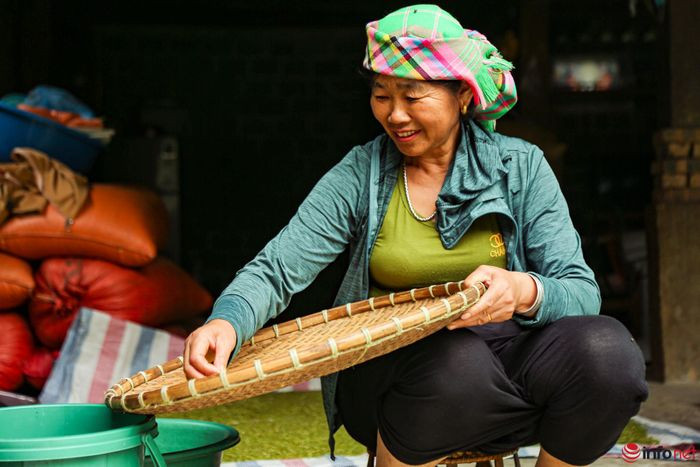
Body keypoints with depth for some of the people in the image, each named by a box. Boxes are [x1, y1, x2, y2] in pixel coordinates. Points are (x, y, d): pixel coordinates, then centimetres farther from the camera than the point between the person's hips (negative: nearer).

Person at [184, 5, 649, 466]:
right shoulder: (360, 175, 2)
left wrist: (525, 292, -27)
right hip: (385, 371, -1)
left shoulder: (520, 166, 3)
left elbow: (583, 293, -4)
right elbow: (276, 270, -7)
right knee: (454, 357, -37)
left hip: (502, 366, 1)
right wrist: (227, 322, -29)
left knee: (605, 347, -29)